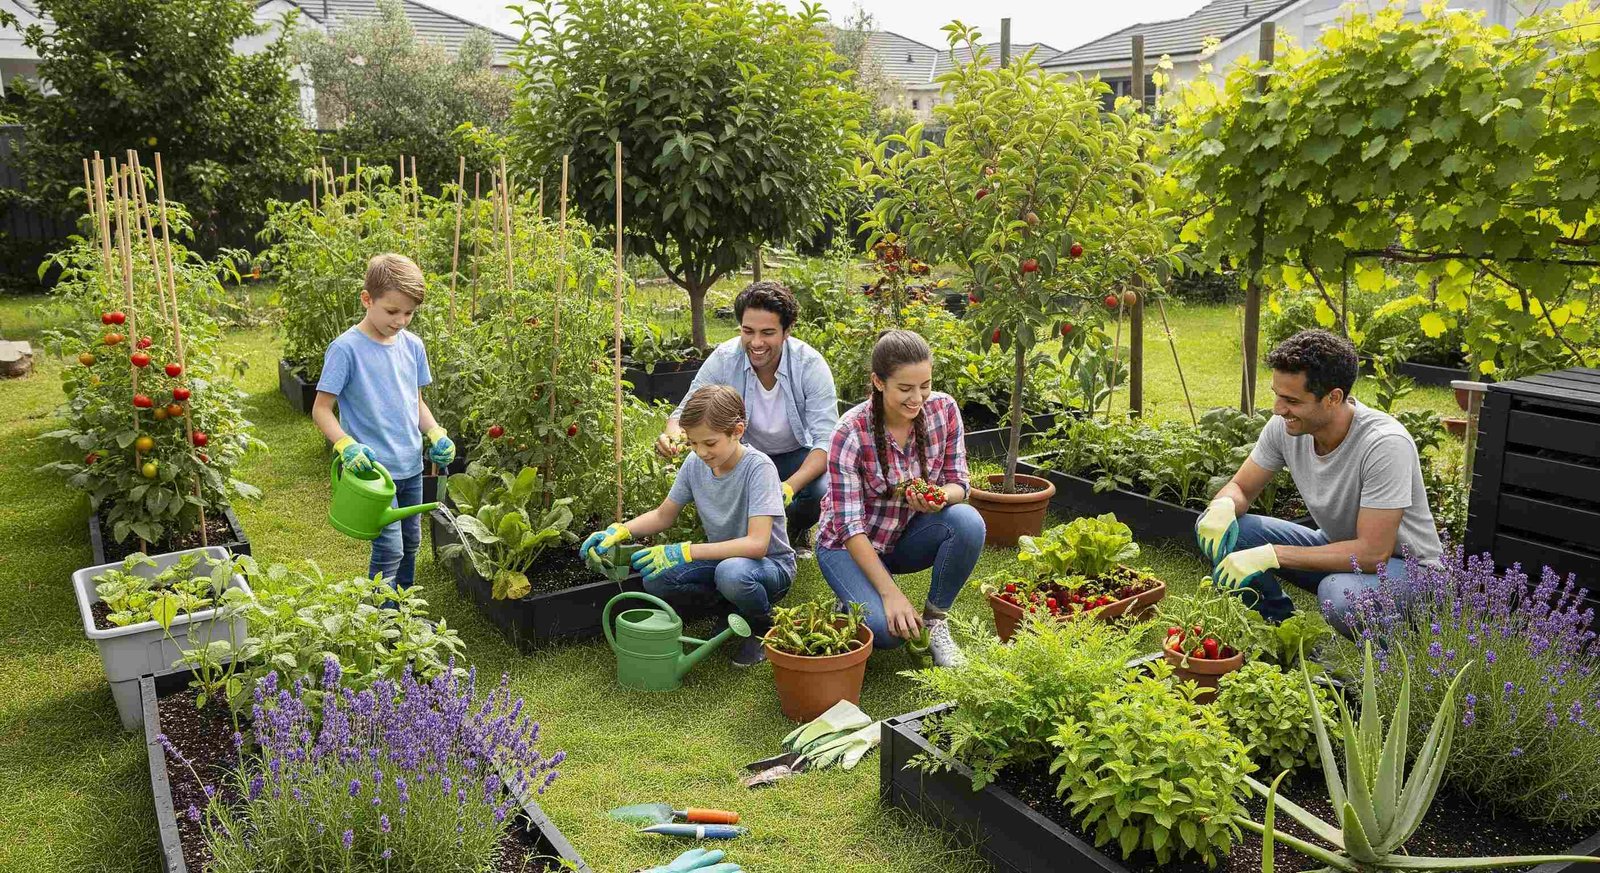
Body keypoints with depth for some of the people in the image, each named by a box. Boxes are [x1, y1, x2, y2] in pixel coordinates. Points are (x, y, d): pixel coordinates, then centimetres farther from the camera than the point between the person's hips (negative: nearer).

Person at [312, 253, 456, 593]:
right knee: (389, 549, -8)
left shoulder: (412, 345, 3)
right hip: (374, 468, -6)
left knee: (411, 542, 18)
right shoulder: (346, 348, -14)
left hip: (412, 466, 6)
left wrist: (436, 434, -2)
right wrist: (346, 444, -28)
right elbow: (321, 409, -12)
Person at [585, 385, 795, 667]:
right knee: (655, 579, -18)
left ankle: (763, 625, -4)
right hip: (722, 557, 6)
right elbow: (663, 516, 8)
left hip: (771, 563, -6)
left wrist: (684, 552, -34)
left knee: (731, 572, -39)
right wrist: (619, 531, -11)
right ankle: (733, 606, 6)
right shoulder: (694, 464, -6)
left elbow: (757, 544, -33)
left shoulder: (758, 467, -25)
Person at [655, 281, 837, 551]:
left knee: (824, 492, -33)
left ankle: (796, 530, 6)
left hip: (798, 457, -1)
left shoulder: (810, 364, -24)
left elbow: (826, 440, -28)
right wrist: (673, 434, -40)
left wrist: (789, 487, -47)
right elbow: (685, 412, -12)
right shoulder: (724, 360, -20)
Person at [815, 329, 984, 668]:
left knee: (968, 522, -28)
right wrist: (891, 593, -28)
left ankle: (935, 619, -6)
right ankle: (859, 601, 8)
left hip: (909, 533, 4)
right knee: (887, 629, -29)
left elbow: (958, 483, -5)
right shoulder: (851, 434, -24)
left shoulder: (944, 409, -13)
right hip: (852, 545, -4)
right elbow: (850, 526, -22)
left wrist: (941, 497, -31)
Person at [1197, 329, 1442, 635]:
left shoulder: (1385, 445, -31)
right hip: (1336, 549, 6)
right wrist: (1223, 506, -27)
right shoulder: (1284, 426, -14)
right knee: (1215, 528, -13)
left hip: (1405, 566, -5)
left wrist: (1272, 554, -34)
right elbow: (1241, 487, -1)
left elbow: (1372, 553, -31)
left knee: (1339, 592, -40)